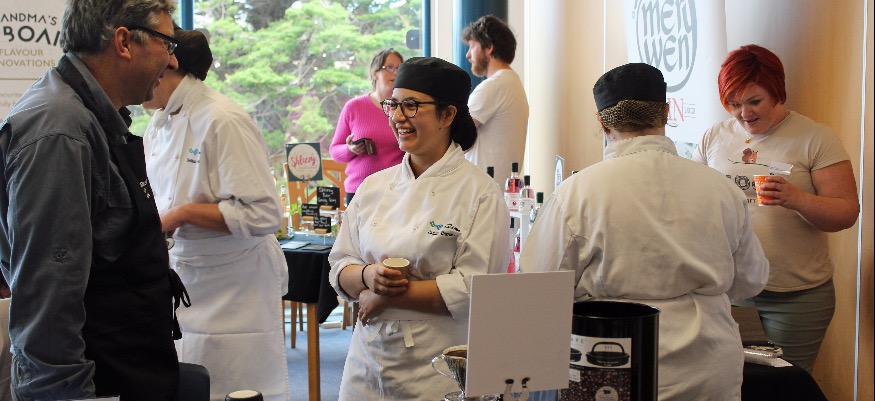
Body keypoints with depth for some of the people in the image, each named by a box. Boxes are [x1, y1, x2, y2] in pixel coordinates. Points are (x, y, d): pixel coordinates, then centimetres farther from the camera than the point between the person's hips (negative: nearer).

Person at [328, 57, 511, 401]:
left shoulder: (479, 192, -8)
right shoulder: (375, 186, 8)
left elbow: (472, 288, -16)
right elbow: (340, 269, 9)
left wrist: (388, 296, -14)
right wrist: (368, 276, -12)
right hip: (369, 358, 5)